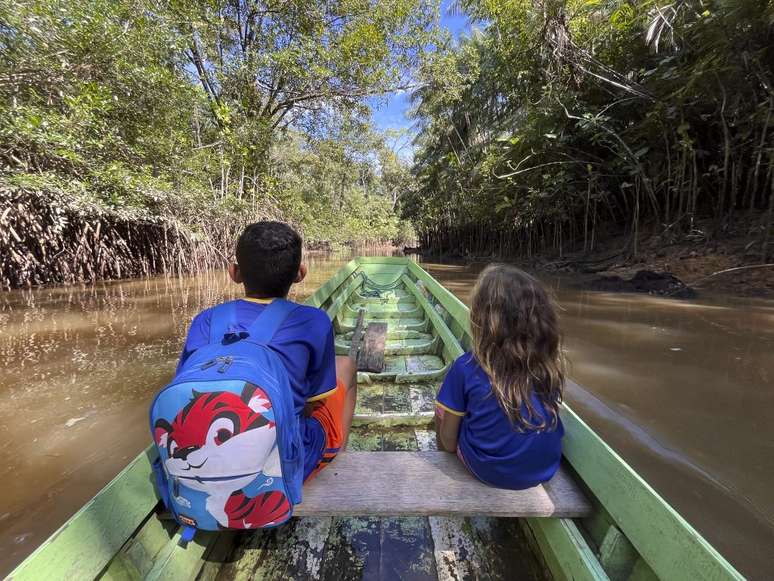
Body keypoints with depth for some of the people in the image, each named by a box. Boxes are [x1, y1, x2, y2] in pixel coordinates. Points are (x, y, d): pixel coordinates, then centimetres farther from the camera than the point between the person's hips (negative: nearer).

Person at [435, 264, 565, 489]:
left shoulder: (466, 367, -23)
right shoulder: (549, 362, -14)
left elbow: (448, 440, -12)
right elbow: (547, 415, 4)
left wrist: (447, 447, 10)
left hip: (491, 472, -3)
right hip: (545, 471, 4)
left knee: (442, 409, 15)